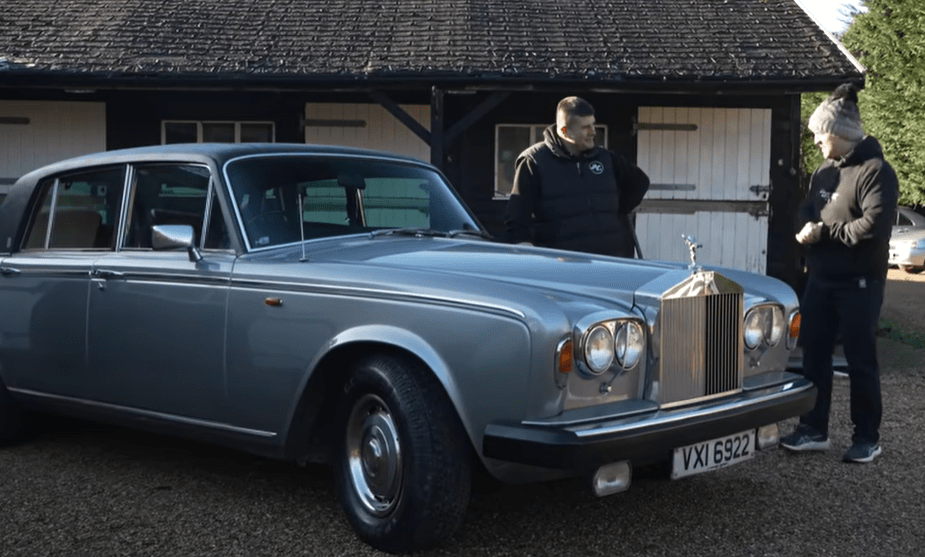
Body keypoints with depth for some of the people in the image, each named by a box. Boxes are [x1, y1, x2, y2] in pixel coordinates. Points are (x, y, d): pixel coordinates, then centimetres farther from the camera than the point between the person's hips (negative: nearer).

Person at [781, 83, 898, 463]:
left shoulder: (875, 170, -13)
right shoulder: (823, 171, 12)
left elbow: (874, 226, -23)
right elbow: (806, 212, 14)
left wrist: (825, 231, -15)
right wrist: (807, 228, -10)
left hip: (859, 284, -8)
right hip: (820, 280, 8)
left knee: (860, 361, 2)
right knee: (814, 356, 10)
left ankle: (867, 438, 14)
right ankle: (814, 430, 20)